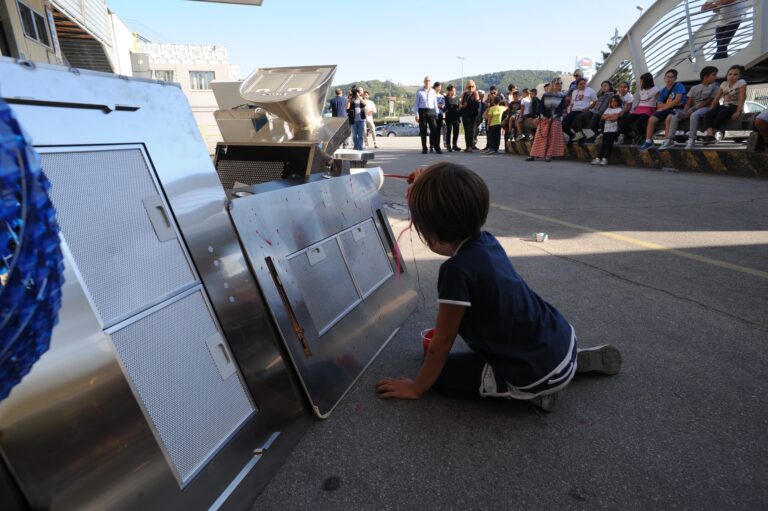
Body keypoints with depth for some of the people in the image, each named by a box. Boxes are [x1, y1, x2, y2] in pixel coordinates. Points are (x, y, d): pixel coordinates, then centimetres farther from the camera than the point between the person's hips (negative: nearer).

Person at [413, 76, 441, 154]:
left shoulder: (433, 91, 12)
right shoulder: (419, 91, 4)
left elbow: (435, 103, 14)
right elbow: (416, 104, 3)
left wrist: (436, 114, 10)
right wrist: (416, 114, -6)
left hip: (431, 112, 2)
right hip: (422, 111, -2)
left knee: (434, 130, -7)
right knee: (423, 131, 1)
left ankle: (437, 148, -4)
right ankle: (424, 148, 9)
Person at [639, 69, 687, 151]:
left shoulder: (679, 86, 1)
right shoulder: (663, 91, 16)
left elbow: (677, 100, -12)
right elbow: (659, 105, 5)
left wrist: (664, 107, -9)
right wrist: (671, 104, -9)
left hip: (677, 108, -6)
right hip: (665, 109, 6)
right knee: (651, 119, -16)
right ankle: (648, 141, -16)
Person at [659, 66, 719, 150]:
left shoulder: (714, 87, 7)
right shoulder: (694, 88, 16)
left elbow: (708, 101, -5)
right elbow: (689, 102, 10)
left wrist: (693, 109, -16)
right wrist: (684, 111, -11)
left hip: (705, 108, -4)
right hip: (693, 109, 4)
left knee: (694, 115, -39)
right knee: (674, 117, -19)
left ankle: (691, 140, -38)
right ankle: (669, 140, -22)